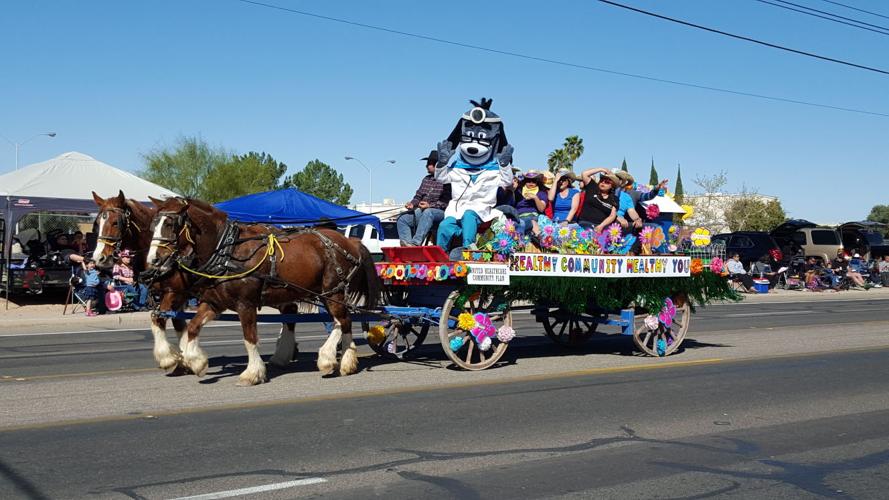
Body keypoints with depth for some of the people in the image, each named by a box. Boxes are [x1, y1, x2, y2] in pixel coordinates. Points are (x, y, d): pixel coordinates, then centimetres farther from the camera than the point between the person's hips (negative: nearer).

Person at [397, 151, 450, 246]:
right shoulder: (426, 179, 21)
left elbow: (446, 202, -15)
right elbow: (418, 196, 22)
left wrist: (430, 205, -23)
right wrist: (412, 204, 1)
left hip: (440, 212, -8)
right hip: (422, 211, 8)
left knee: (427, 213, -40)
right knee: (402, 219, -9)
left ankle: (415, 243, -46)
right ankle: (406, 244, -26)